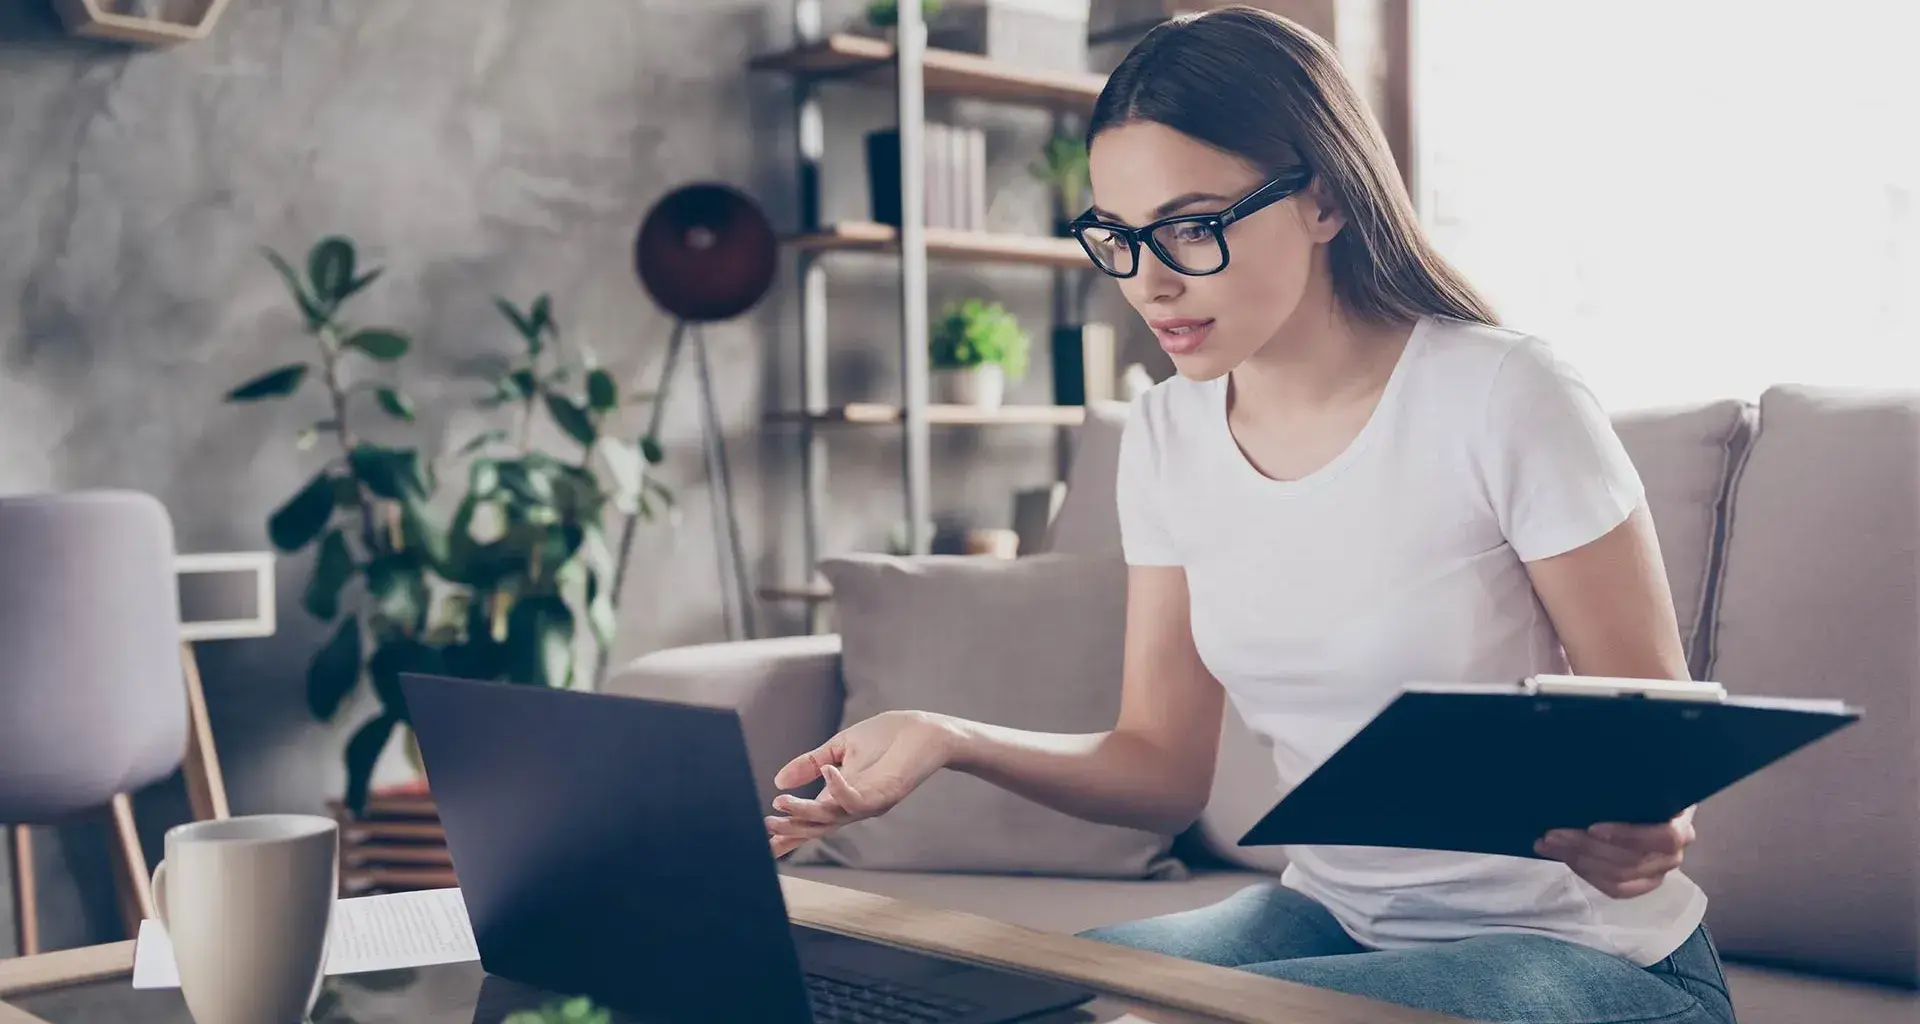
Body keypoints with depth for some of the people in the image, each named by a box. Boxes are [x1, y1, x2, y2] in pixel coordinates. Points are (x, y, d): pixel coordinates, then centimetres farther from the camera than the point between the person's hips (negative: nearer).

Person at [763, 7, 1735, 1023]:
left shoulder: (1503, 401, -18)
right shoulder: (1165, 437, 0)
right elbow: (1165, 769, 2)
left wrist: (1637, 828, -34)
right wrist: (952, 740, -15)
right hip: (1332, 920, 5)